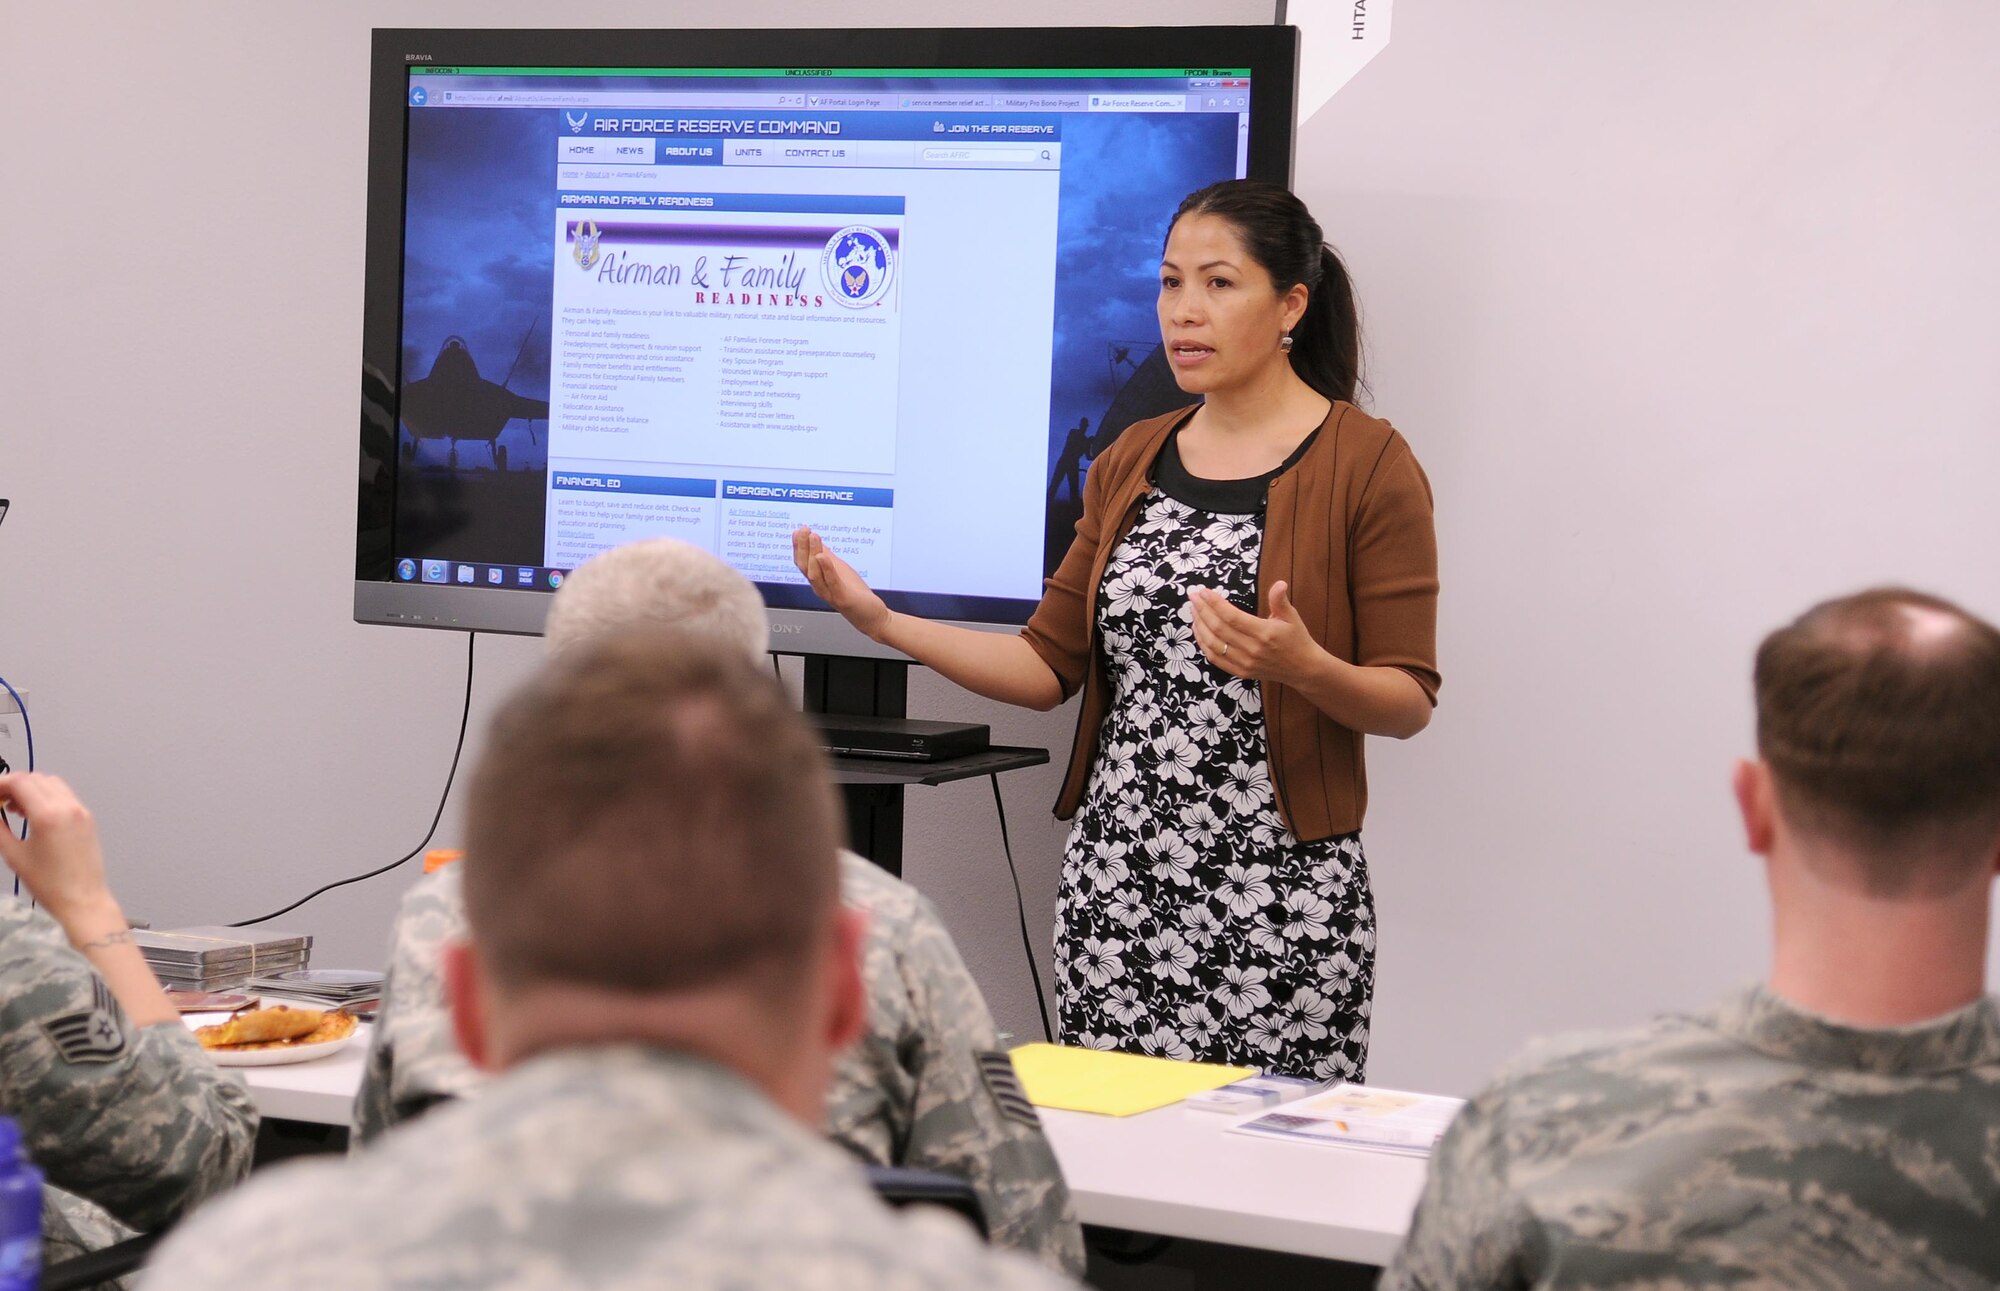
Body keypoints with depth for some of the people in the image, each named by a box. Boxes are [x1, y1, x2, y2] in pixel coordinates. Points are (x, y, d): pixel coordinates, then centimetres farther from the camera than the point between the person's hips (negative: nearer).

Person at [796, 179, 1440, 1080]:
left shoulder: (1367, 465, -3)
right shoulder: (1130, 462, 14)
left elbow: (1410, 701, -4)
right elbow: (1049, 665, 12)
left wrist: (1304, 667, -23)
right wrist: (885, 623, 1)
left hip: (1281, 895, -4)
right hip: (1116, 882, 5)